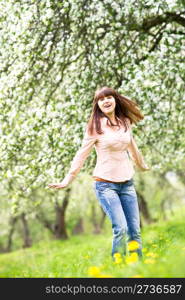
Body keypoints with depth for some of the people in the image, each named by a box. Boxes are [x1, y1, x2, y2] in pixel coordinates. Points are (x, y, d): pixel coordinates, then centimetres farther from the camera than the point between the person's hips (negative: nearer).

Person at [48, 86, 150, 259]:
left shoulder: (125, 122, 8)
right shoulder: (96, 126, -6)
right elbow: (82, 154, -4)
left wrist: (142, 166, 37)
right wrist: (67, 180, -7)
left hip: (127, 183, 5)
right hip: (105, 184, -5)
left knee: (135, 231, 3)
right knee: (120, 229, -15)